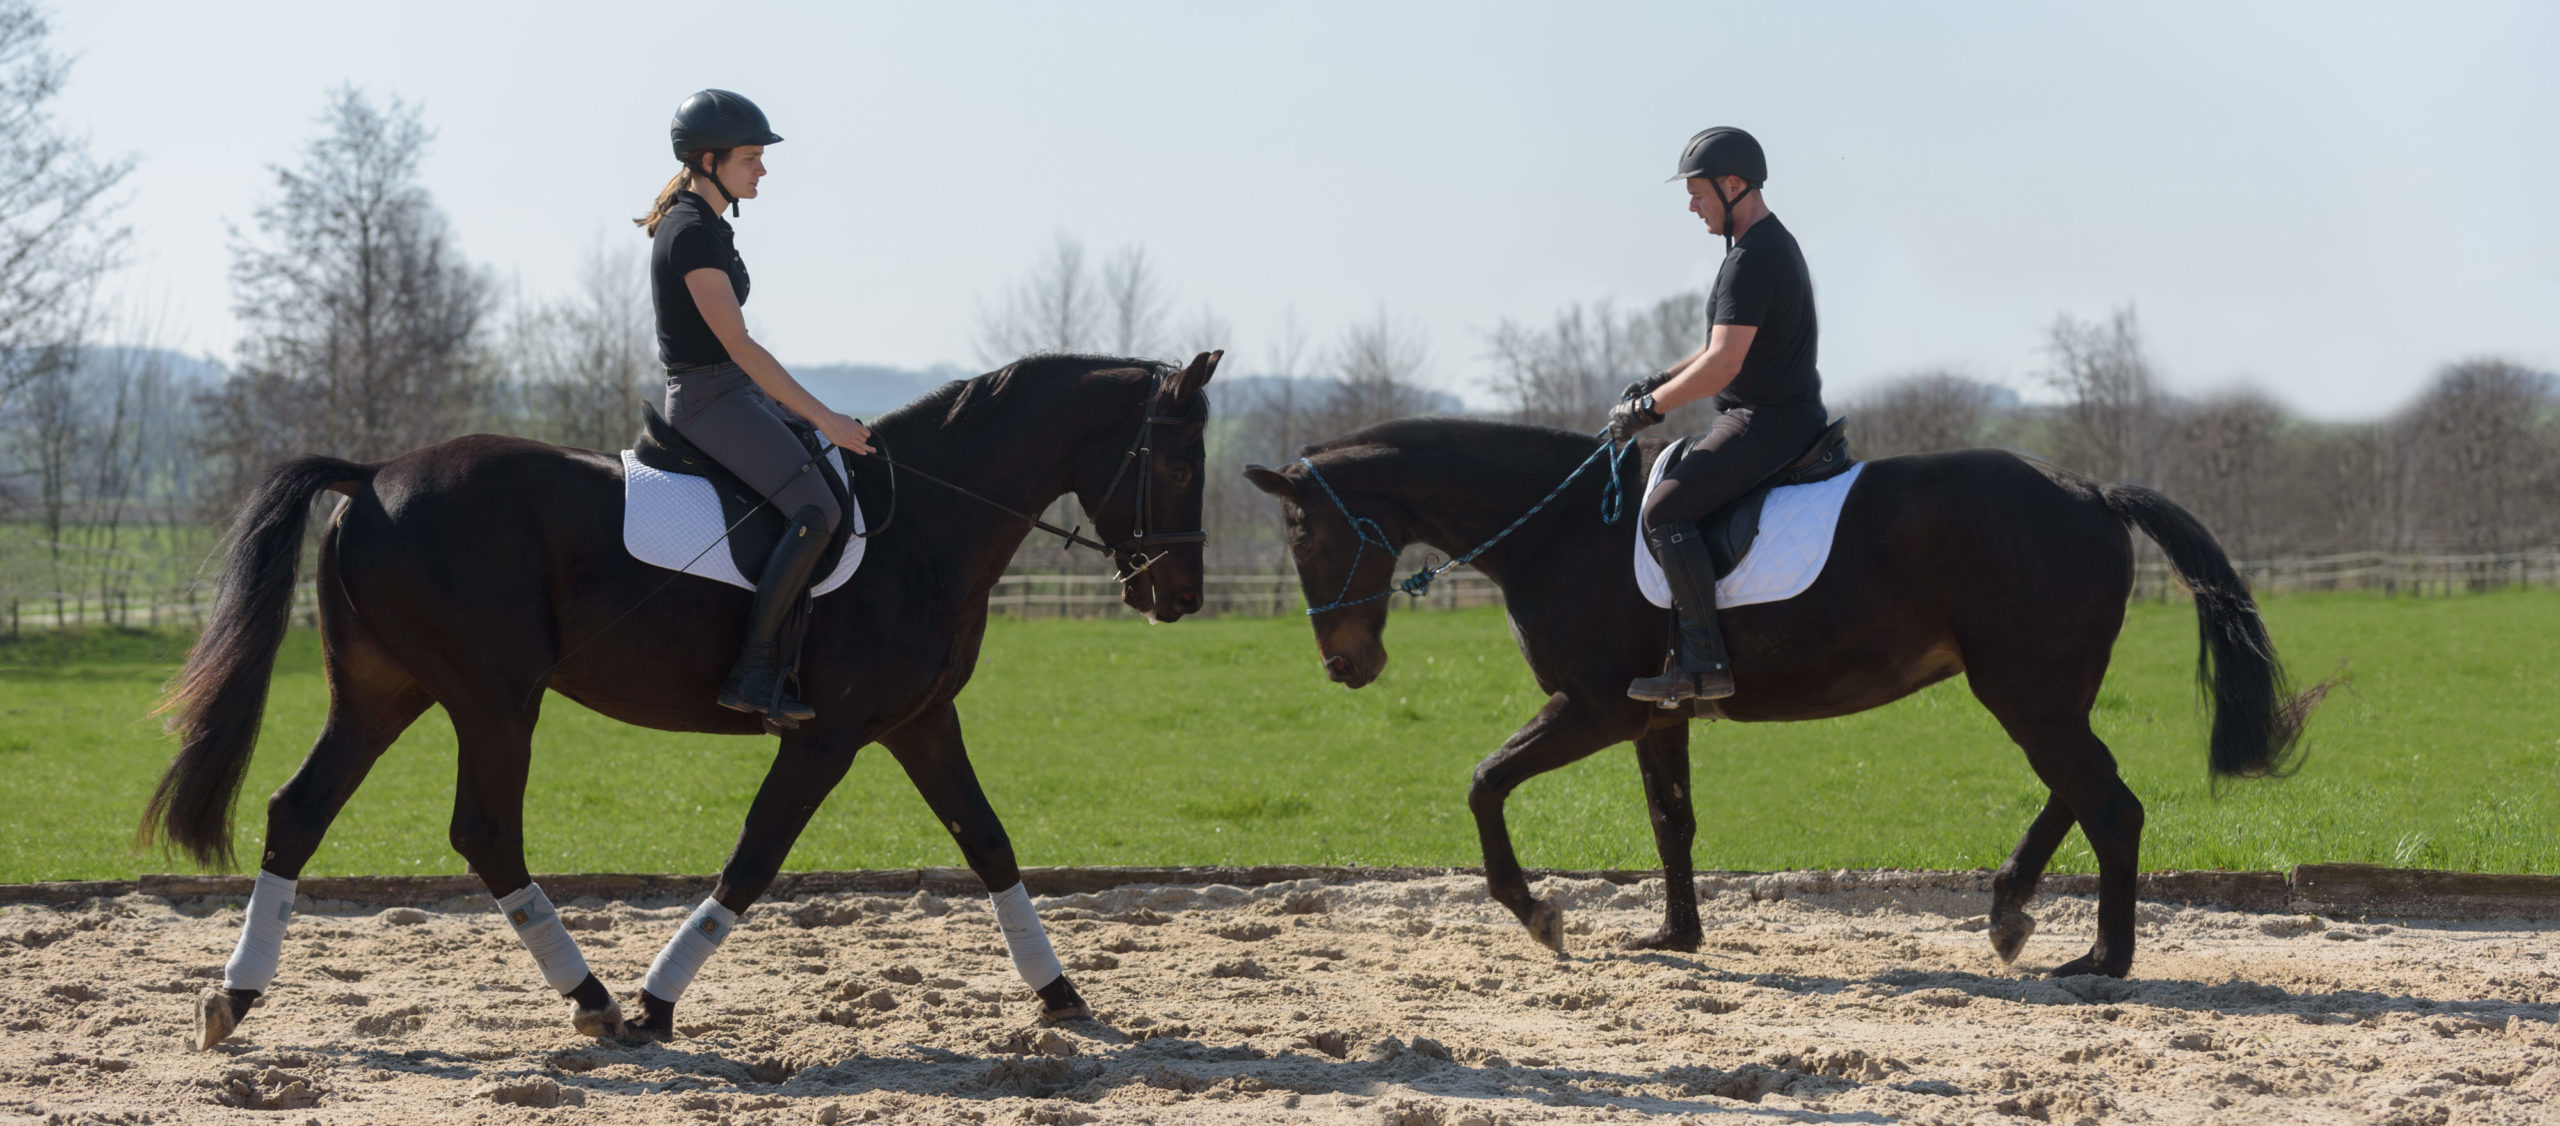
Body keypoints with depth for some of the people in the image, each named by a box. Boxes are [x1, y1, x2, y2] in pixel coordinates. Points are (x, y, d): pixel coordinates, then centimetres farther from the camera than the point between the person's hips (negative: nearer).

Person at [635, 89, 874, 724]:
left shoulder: (705, 225, 14)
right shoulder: (691, 234, -17)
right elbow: (739, 345, -22)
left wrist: (798, 409, 20)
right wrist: (823, 419, -21)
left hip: (736, 390, 11)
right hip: (708, 400, -11)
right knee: (817, 510, -22)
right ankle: (752, 672, -22)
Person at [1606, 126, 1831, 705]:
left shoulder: (1752, 260, -19)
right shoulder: (1774, 245, 16)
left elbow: (1722, 365, -25)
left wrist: (1647, 409, -16)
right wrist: (1659, 382, 16)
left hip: (1767, 423, -11)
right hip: (1778, 414, 11)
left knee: (1665, 509, -20)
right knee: (1675, 477, 22)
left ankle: (1704, 663, -22)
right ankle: (1695, 644, 22)